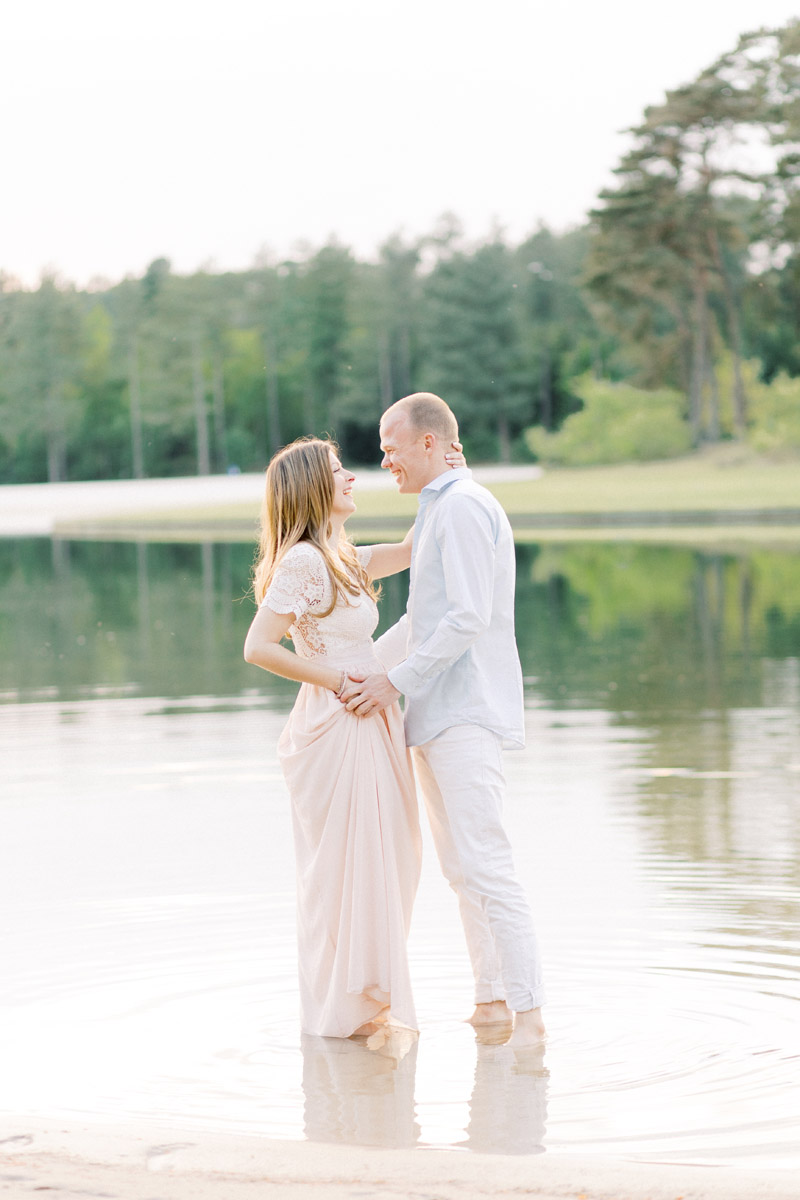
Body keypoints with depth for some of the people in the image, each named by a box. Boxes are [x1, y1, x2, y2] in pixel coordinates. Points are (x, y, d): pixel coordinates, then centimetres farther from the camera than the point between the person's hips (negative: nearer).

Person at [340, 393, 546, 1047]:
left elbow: (468, 617, -19)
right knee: (460, 868, 11)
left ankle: (528, 1011, -16)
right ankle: (492, 999, 16)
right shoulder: (437, 509, 21)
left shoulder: (464, 506, -11)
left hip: (466, 712, -11)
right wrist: (364, 670, 26)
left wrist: (398, 681, -15)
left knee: (485, 864, -15)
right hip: (438, 717, 11)